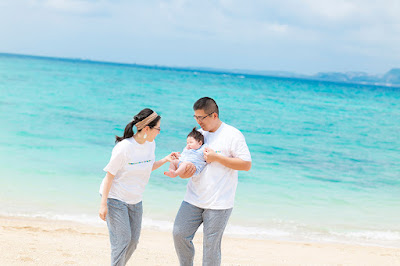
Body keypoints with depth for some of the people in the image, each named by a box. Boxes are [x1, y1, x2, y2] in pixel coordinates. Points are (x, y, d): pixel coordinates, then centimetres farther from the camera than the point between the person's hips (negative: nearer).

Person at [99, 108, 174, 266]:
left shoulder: (150, 144, -1)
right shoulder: (124, 147, -23)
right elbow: (109, 176, -17)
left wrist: (165, 160, -1)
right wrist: (103, 204, -18)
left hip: (135, 200, 7)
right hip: (115, 198, -7)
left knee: (133, 241, 10)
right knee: (122, 241, -9)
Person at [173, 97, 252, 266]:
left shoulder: (232, 135, -7)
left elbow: (246, 164, -12)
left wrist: (216, 157, -17)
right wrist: (182, 172, -4)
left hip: (219, 203, -5)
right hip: (193, 199, 6)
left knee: (211, 245, -1)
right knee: (179, 234, 0)